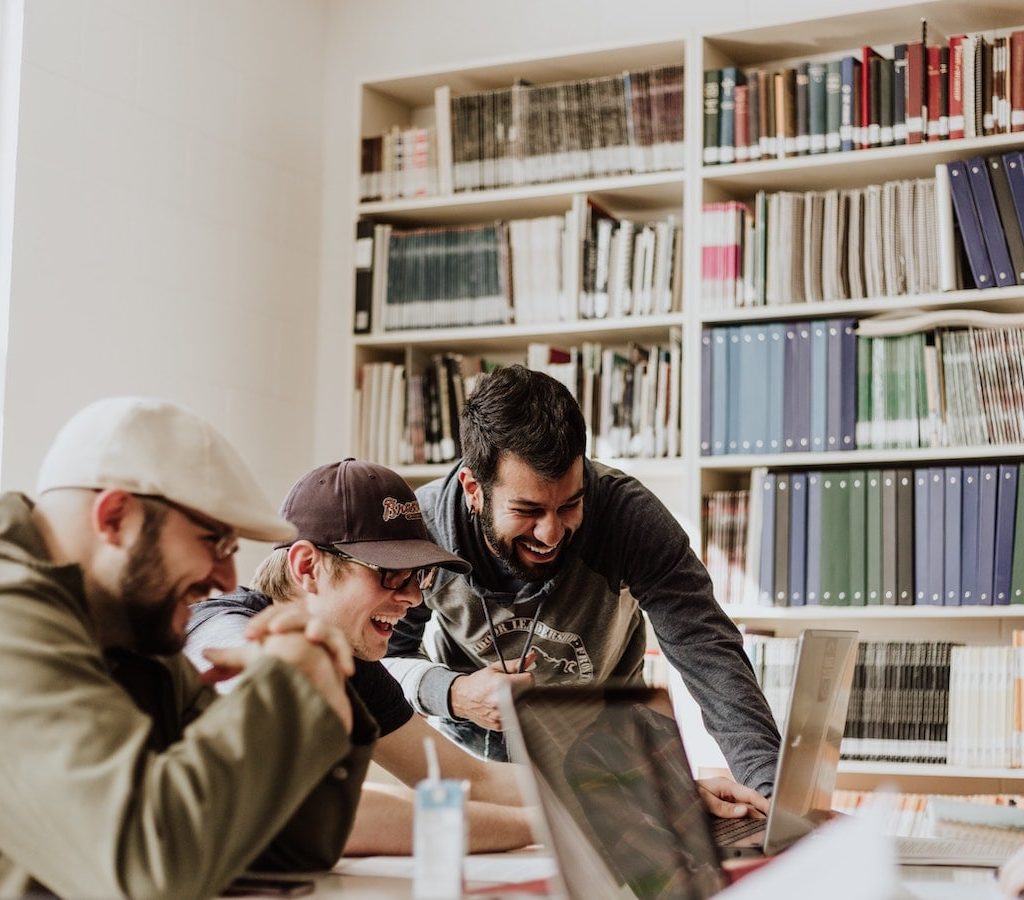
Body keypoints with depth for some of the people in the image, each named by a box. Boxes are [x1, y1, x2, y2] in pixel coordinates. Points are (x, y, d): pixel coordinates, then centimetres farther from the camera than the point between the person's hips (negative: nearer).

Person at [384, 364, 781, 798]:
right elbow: (381, 657, -10)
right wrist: (452, 693, -31)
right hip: (470, 744, 1)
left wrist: (771, 785, -43)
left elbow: (708, 652, -30)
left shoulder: (629, 514, -26)